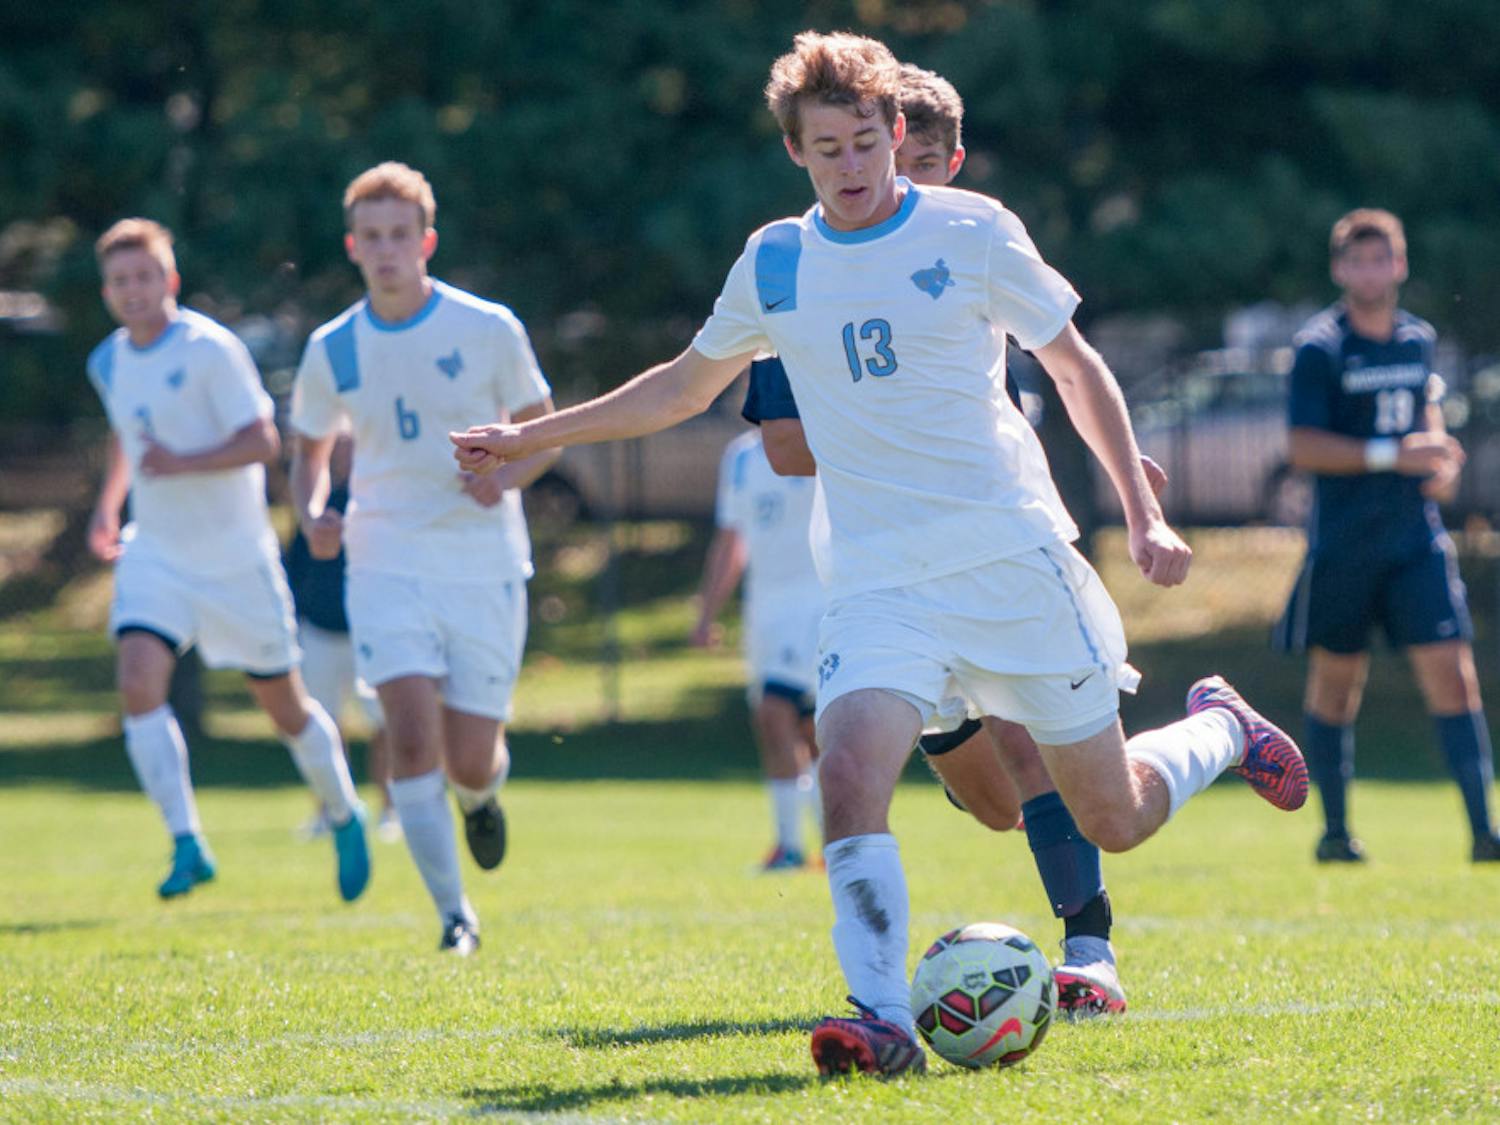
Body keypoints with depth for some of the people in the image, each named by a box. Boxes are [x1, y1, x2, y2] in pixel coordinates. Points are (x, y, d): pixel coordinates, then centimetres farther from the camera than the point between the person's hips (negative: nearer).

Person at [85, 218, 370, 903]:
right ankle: (187, 845, -18)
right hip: (155, 555, 4)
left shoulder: (210, 349, -15)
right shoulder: (109, 363, 4)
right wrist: (107, 505, 18)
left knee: (283, 705, 8)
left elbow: (262, 441, -19)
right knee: (138, 683, -20)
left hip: (234, 558, -4)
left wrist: (185, 463, -32)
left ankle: (345, 818, 34)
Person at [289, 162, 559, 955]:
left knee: (469, 757, 1)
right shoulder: (333, 350, 3)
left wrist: (506, 477, -17)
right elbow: (310, 451, 16)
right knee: (412, 733, -18)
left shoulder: (488, 330, -4)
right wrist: (313, 516, -5)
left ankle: (480, 796, 40)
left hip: (484, 563, -1)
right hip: (387, 564, 1)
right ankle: (453, 913, -12)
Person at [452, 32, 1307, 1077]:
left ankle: (1221, 728, 37)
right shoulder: (774, 264, 7)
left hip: (1013, 552, -2)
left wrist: (1143, 511, -1)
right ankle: (883, 1022, -24)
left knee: (1114, 818, 4)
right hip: (879, 582, 2)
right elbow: (687, 383, 23)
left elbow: (1075, 365, 6)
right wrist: (533, 435, 20)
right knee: (850, 774, -24)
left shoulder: (971, 231, -3)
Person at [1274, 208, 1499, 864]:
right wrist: (1393, 455, -19)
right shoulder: (1319, 348, -7)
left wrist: (1440, 456, 7)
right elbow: (1304, 448, -13)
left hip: (1415, 536, 4)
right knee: (1336, 681, 6)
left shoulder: (1418, 340, 10)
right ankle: (1335, 831, 18)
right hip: (1343, 543, -4)